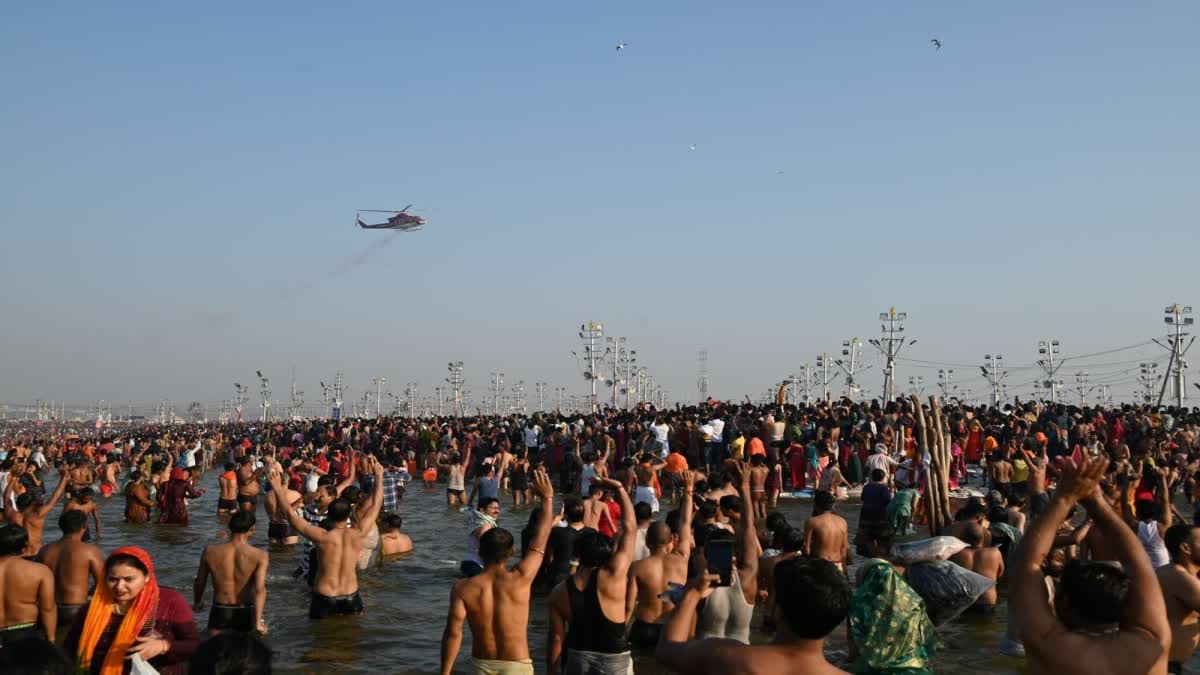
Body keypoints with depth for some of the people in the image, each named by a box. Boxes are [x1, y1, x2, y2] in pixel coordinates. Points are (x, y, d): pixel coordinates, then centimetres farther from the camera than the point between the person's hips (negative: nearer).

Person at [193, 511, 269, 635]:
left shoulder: (210, 552, -7)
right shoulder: (260, 556, -13)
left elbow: (199, 583, 5)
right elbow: (260, 589, -23)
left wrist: (197, 602, 25)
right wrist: (258, 622, -25)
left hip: (220, 611, 1)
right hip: (245, 613, -1)